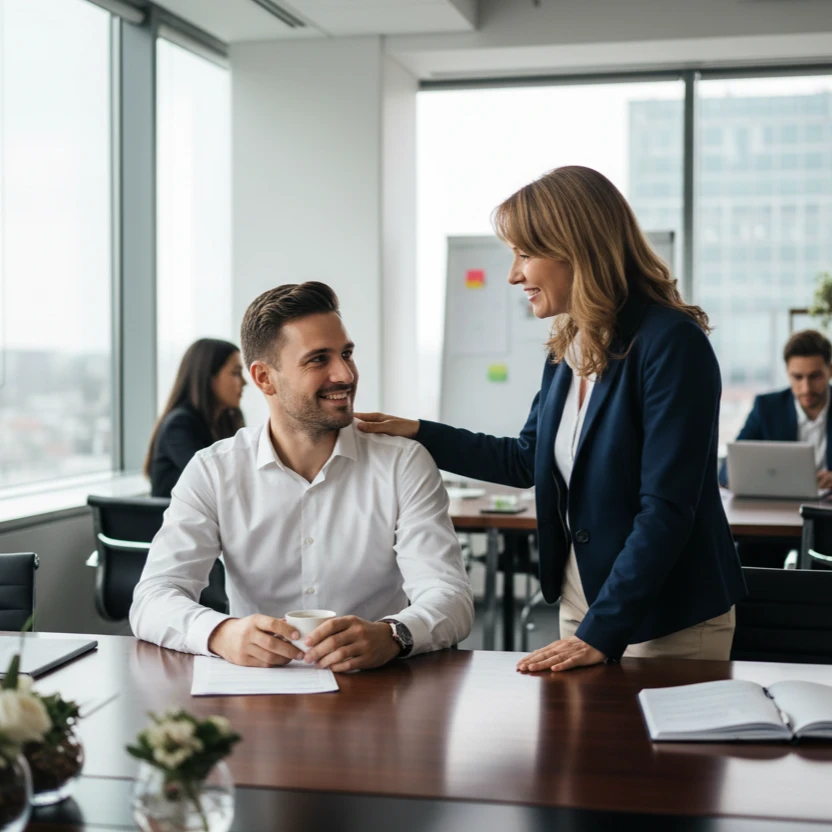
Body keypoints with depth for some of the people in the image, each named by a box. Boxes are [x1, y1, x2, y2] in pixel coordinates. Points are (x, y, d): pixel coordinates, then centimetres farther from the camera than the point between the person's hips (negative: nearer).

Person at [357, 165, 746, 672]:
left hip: (671, 625, -7)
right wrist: (417, 434, 12)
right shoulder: (567, 348, 4)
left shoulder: (672, 344, -20)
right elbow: (526, 460, 18)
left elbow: (666, 510, -23)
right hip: (582, 605, 7)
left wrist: (601, 632, -23)